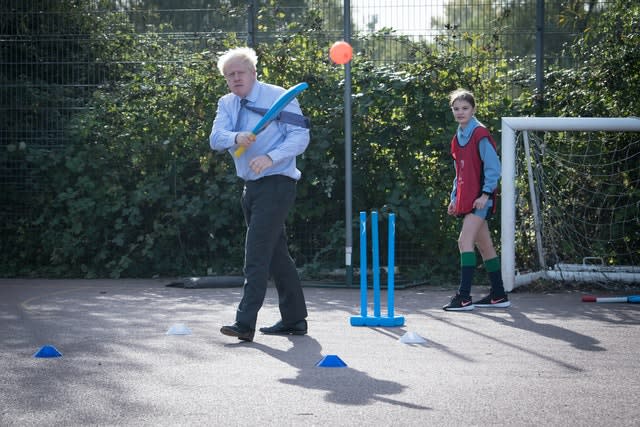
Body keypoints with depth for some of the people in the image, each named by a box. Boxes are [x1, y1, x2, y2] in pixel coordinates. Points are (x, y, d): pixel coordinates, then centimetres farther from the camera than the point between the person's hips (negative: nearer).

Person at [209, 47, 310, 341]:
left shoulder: (279, 98, -7)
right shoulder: (227, 104, 10)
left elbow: (300, 135, -13)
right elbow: (216, 139, -6)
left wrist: (271, 157, -27)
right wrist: (237, 138, -28)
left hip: (277, 184, -7)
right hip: (251, 186, 7)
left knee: (257, 253, -15)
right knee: (277, 254, 14)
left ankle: (245, 323, -19)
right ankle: (294, 320, 22)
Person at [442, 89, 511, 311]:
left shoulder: (480, 134, -11)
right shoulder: (458, 138, 15)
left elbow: (493, 167, -14)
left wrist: (485, 193, -19)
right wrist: (454, 198, 17)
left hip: (480, 198, -9)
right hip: (466, 199, 9)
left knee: (465, 241, -17)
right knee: (484, 246, 12)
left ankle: (464, 297, -19)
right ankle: (498, 295, 19)